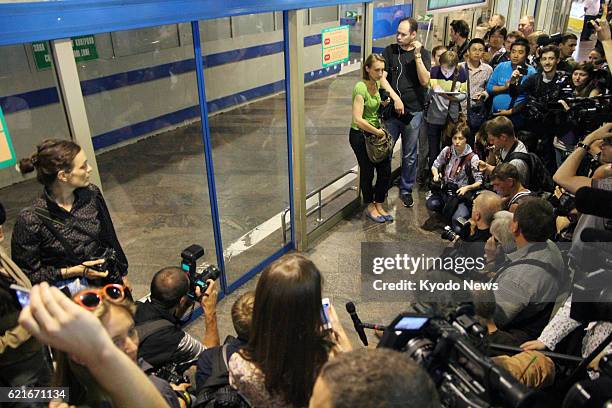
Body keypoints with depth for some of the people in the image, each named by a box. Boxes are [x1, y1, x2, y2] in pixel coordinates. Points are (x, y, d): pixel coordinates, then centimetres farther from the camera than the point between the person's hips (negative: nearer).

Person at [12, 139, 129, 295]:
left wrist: (123, 276, 14)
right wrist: (73, 271, -16)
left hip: (111, 281, 3)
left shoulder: (91, 194, -4)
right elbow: (27, 274, -9)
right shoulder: (30, 219, -18)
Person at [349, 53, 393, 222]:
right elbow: (357, 119, -30)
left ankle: (379, 205, 23)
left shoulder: (376, 84, 3)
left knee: (385, 169, 5)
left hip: (375, 131, 7)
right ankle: (370, 207, 24)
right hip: (360, 134, -7)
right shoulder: (361, 88, -22)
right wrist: (378, 132, -20)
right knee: (367, 171, 5)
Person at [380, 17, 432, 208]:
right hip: (391, 110, 0)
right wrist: (395, 98, -15)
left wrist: (417, 55, -16)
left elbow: (424, 81, -10)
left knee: (410, 155, 9)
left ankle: (406, 189, 25)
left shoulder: (423, 53, 1)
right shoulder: (390, 51, 2)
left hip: (413, 112, 0)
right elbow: (382, 77, -5)